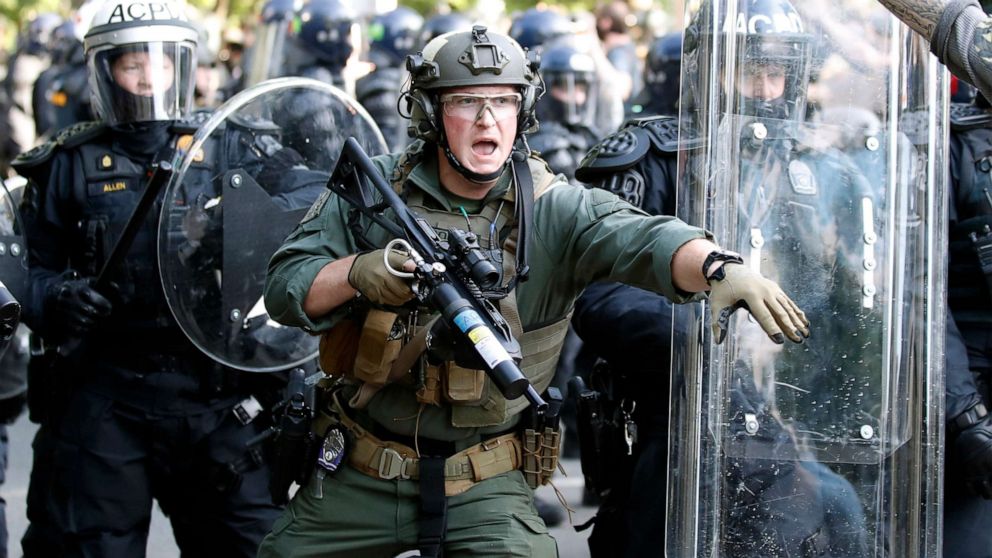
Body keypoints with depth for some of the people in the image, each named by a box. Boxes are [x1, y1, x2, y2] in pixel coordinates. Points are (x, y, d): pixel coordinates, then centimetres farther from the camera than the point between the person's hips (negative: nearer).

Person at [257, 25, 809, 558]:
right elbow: (285, 287, -2)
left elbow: (645, 240, -25)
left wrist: (721, 267, -46)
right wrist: (358, 273, -22)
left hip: (484, 487, -2)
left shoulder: (555, 210, -8)